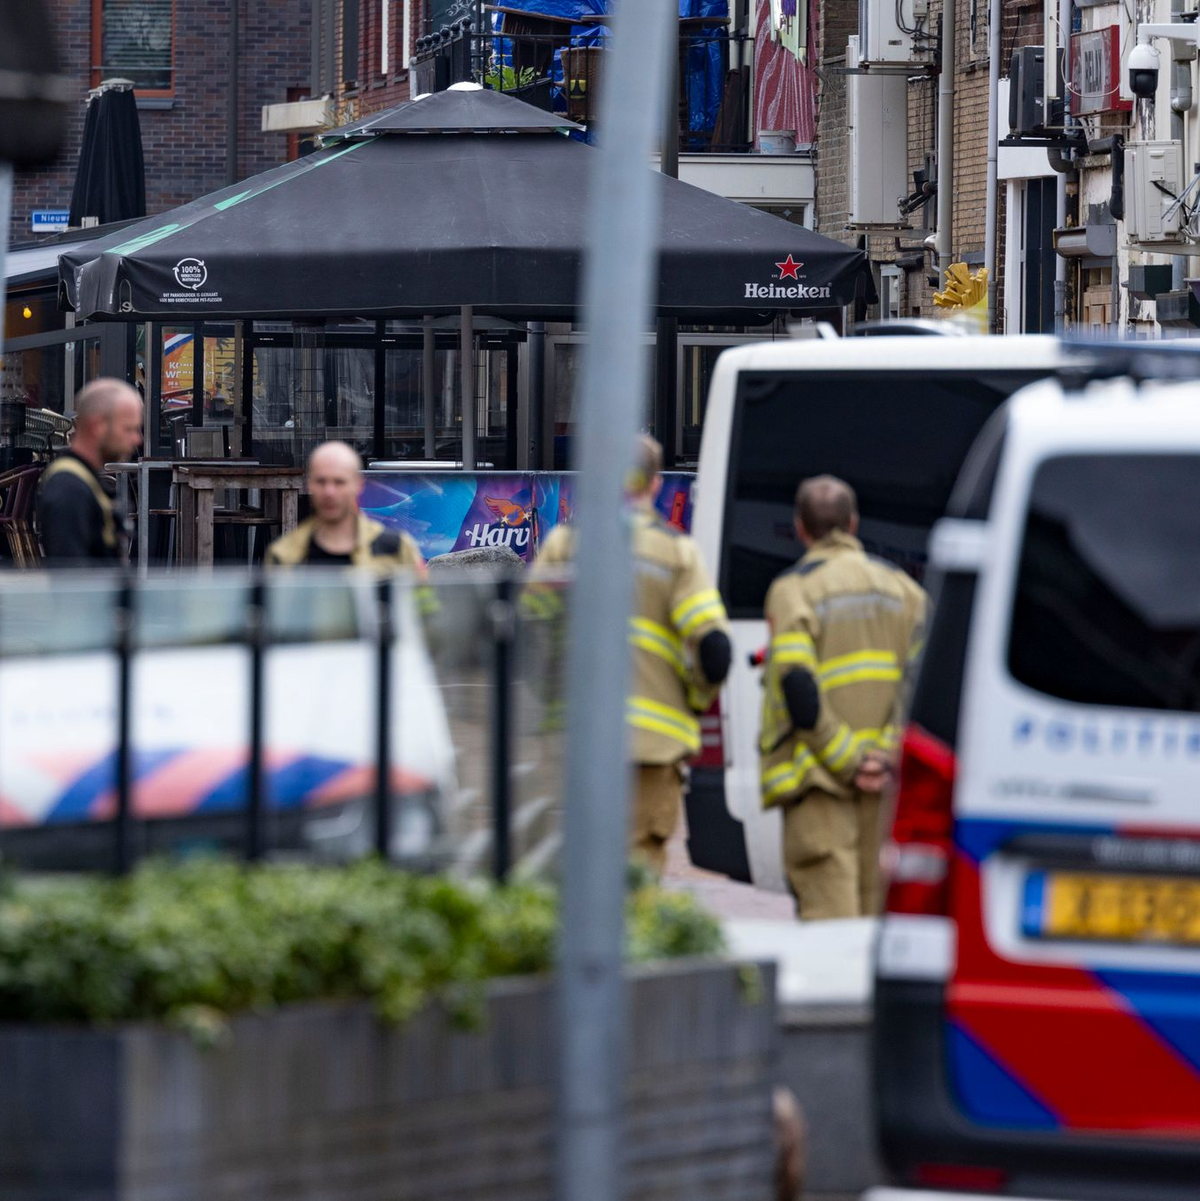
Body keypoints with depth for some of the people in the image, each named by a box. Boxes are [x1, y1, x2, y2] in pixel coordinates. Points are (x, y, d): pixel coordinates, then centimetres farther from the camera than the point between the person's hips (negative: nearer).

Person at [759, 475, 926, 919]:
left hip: (819, 779, -5)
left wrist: (847, 762, -10)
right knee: (877, 911, 11)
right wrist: (889, 756, -4)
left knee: (828, 912, -8)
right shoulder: (901, 586, 12)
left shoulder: (793, 588, -4)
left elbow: (799, 690, -14)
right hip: (888, 782, 5)